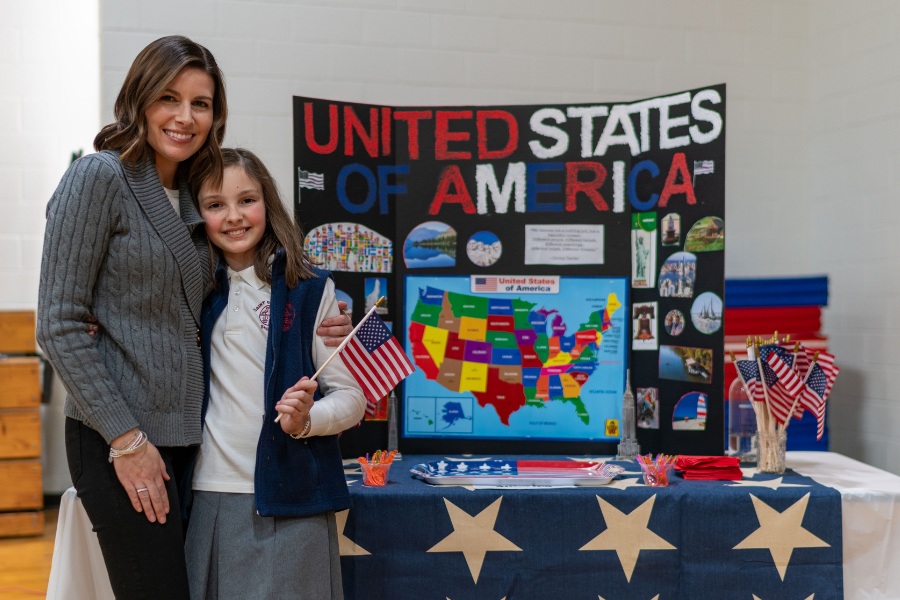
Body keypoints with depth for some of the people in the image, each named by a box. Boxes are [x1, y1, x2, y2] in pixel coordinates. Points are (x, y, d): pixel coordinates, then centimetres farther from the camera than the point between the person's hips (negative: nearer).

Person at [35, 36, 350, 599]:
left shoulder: (190, 196, 13)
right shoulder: (99, 177, -9)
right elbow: (60, 324, -13)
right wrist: (126, 438, -15)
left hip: (185, 434, 7)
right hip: (117, 440, -7)